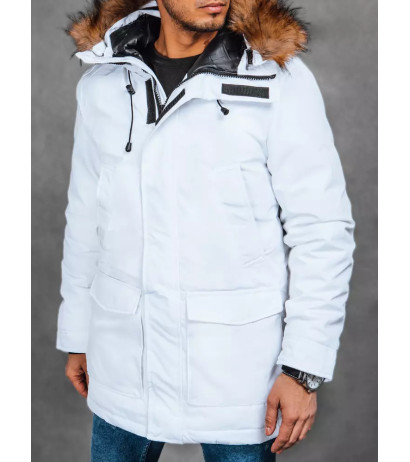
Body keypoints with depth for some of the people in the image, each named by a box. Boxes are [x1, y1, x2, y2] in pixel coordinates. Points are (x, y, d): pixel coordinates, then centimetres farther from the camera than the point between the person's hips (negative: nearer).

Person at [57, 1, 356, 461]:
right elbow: (85, 219, 11)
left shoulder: (280, 81, -11)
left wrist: (305, 369, -11)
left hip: (237, 375, -3)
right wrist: (76, 336, 16)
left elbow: (322, 231, -9)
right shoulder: (102, 82, 2)